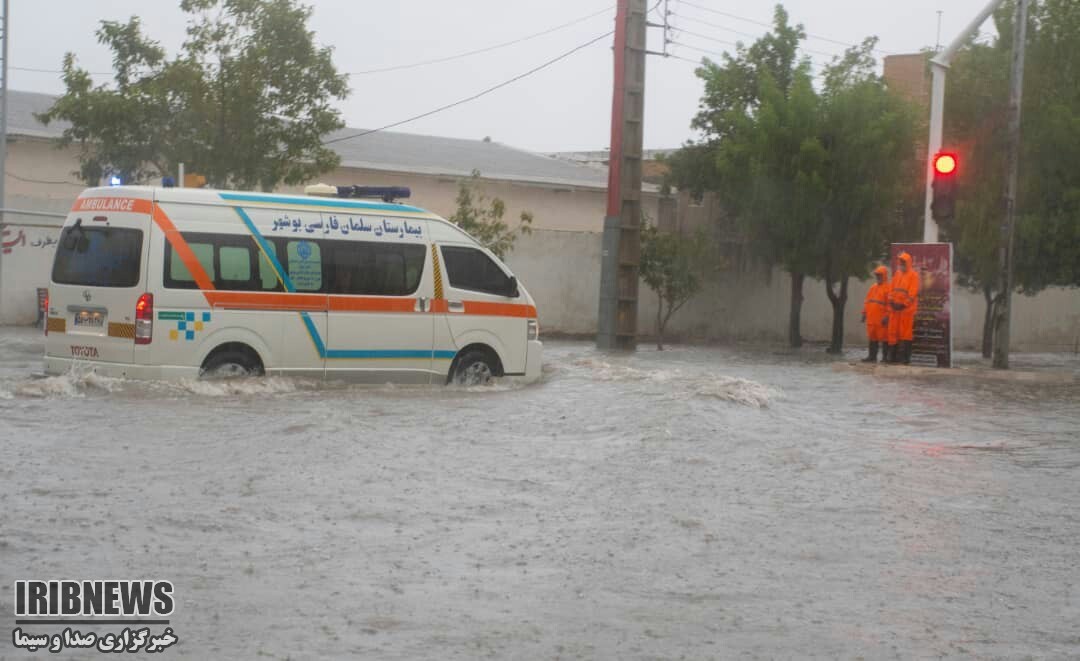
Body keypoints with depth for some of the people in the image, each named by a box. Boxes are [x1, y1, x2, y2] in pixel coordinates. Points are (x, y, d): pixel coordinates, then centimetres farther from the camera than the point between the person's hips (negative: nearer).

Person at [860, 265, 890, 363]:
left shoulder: (888, 288, -5)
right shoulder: (873, 287, 19)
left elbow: (890, 303, -11)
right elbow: (867, 301, 21)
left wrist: (887, 316, -17)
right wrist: (864, 313, 15)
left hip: (881, 319, -7)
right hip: (872, 318, 8)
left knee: (883, 338, -4)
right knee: (872, 337, 9)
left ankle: (885, 357, 0)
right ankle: (872, 356, 14)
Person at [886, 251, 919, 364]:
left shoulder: (913, 275, -4)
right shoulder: (897, 274, 16)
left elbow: (913, 292, -11)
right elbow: (892, 289, 15)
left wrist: (903, 304, -15)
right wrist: (892, 301, 1)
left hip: (907, 308, -6)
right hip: (895, 307, 6)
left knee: (905, 331, -5)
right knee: (893, 331, 5)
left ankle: (905, 356, -5)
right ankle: (892, 355, 9)